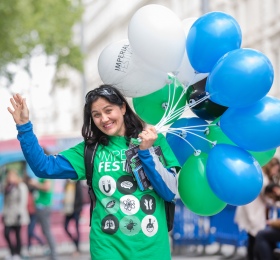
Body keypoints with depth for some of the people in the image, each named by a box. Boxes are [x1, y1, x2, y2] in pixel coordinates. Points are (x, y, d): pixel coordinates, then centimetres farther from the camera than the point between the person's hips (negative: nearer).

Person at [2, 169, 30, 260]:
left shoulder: (21, 187, -8)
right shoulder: (8, 187, 12)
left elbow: (23, 201, -12)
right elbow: (6, 202, 15)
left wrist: (20, 215, -16)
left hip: (17, 215, -6)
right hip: (9, 215, 6)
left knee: (17, 235, 0)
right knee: (6, 233, -3)